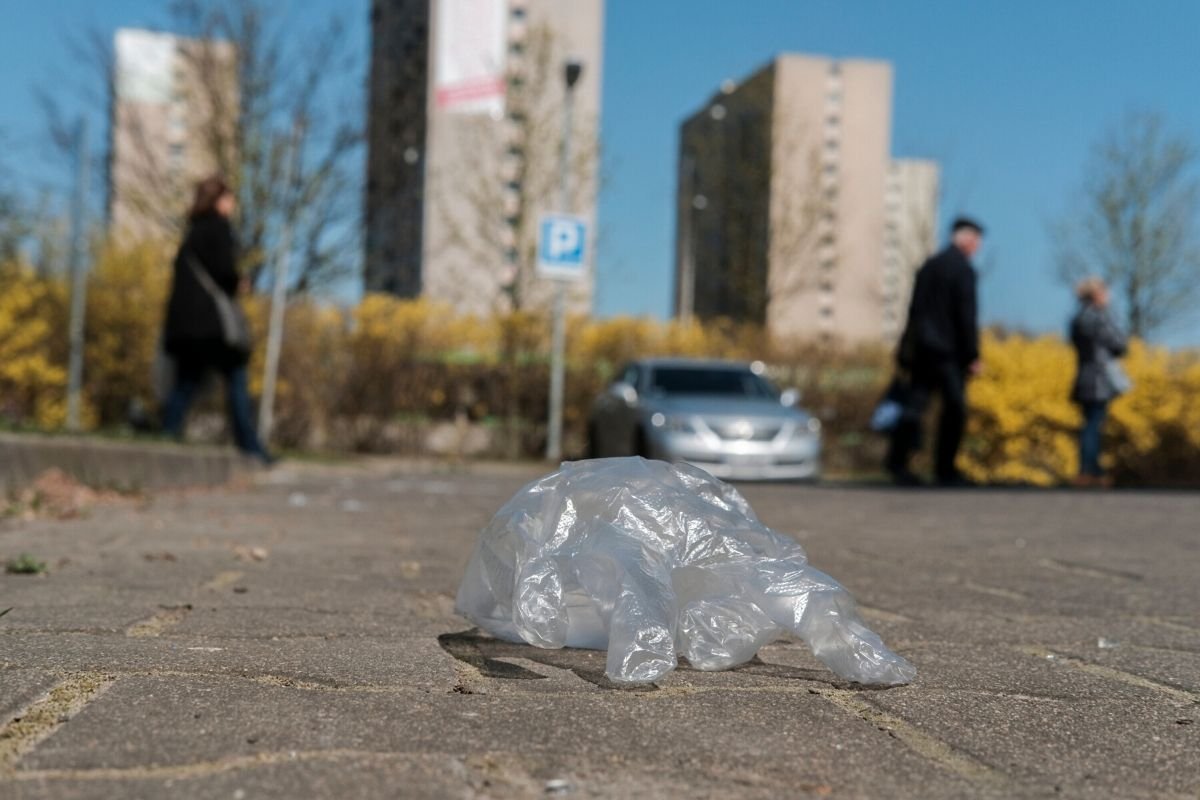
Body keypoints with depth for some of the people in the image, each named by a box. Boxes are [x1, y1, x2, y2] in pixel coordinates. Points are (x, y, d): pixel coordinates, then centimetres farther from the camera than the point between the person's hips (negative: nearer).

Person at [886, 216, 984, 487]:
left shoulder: (928, 265, 13)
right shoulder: (963, 269, -9)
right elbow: (967, 316, -13)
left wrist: (909, 346, 20)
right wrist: (973, 356, -10)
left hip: (921, 346, 6)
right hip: (949, 350, -6)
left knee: (915, 404, 4)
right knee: (954, 409, 2)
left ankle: (897, 459, -8)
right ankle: (946, 470, 5)